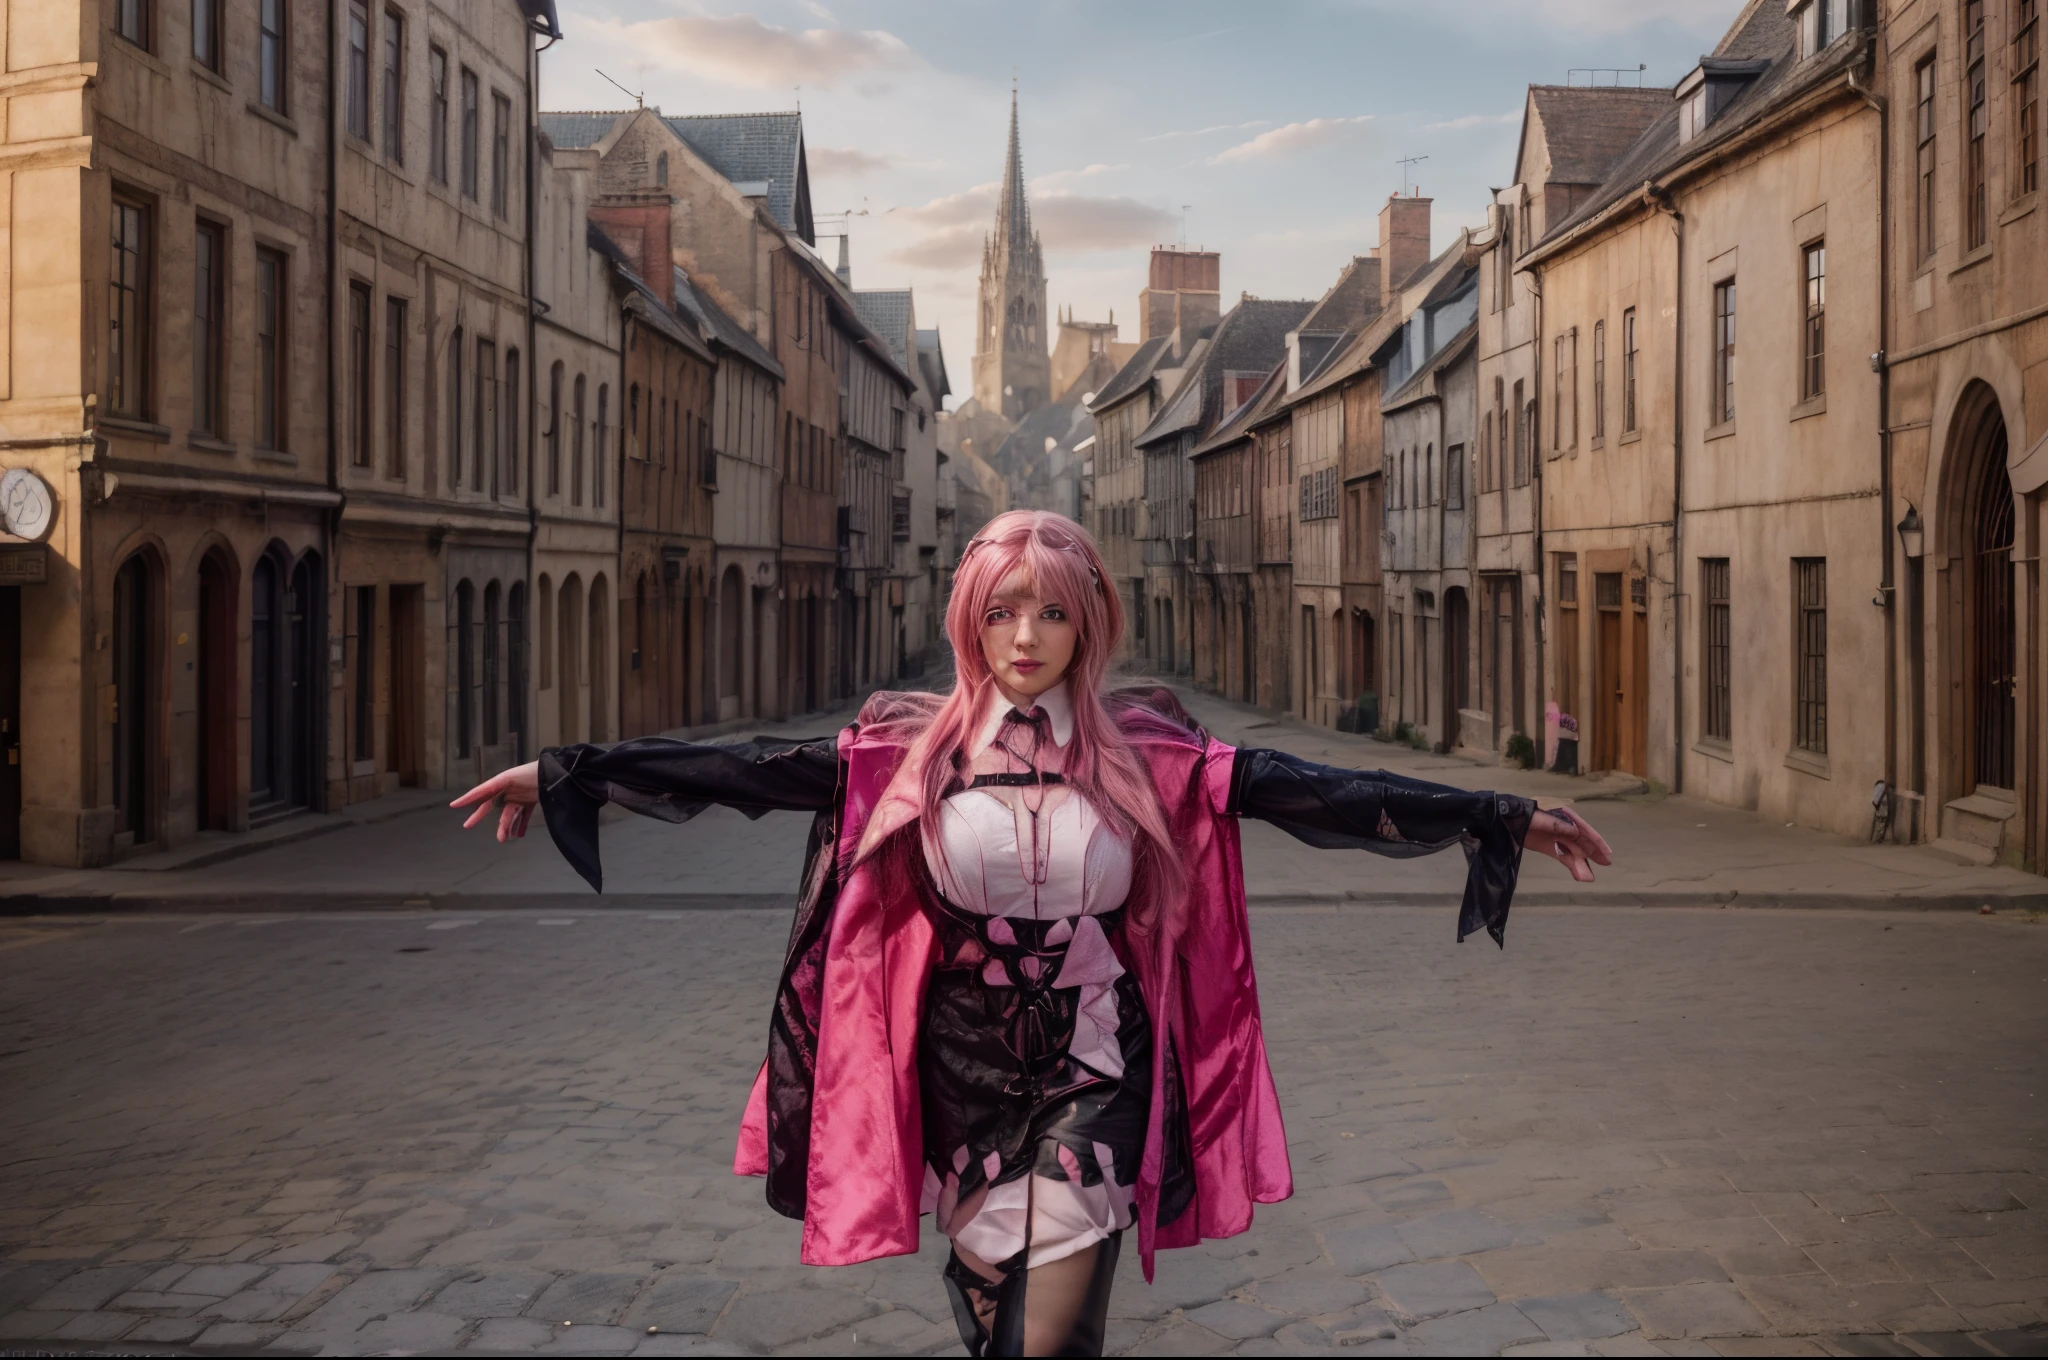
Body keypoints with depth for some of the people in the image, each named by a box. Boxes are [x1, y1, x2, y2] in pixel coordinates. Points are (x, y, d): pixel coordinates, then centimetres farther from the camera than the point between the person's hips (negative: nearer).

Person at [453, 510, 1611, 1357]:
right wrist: (567, 773, -13)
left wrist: (1502, 819, -9)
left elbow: (1311, 791, -7)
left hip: (1091, 1081, -1)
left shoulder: (1147, 756, -4)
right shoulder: (913, 751, -3)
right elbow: (746, 770, -7)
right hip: (962, 1079, 1)